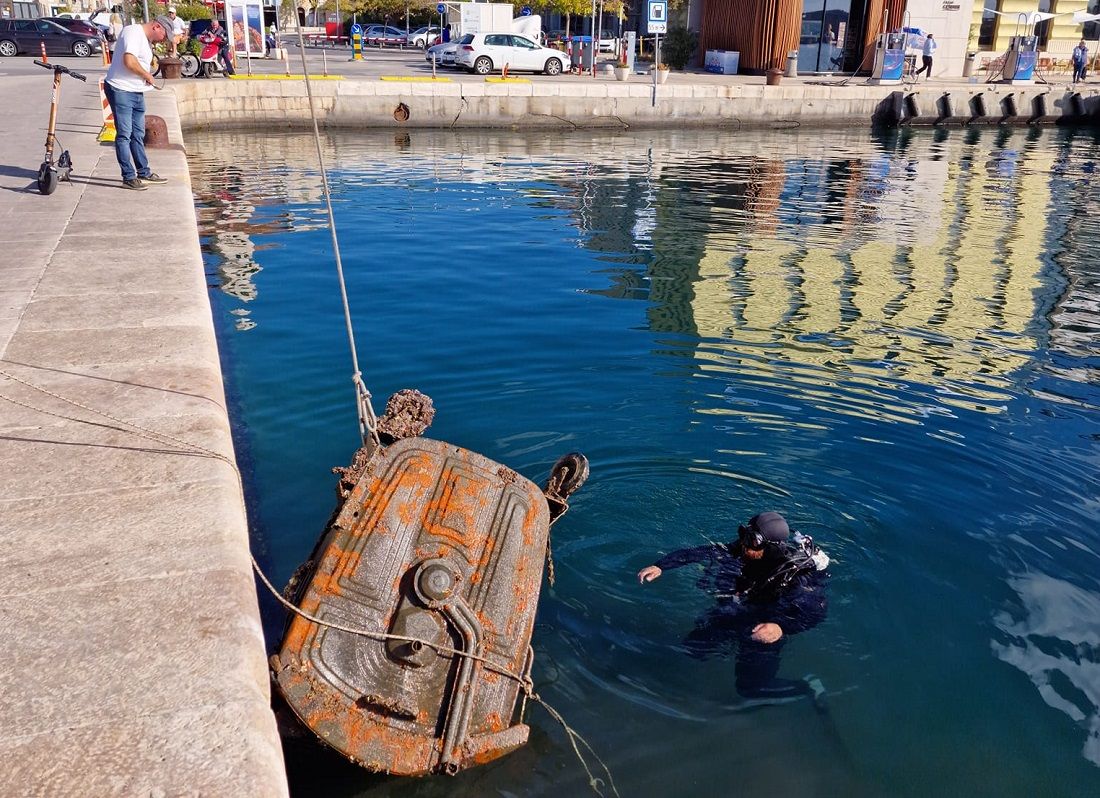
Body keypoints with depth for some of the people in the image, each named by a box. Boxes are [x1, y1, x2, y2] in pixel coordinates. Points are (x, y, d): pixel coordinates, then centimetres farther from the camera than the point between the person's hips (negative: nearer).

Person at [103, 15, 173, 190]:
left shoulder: (147, 40, 18)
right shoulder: (133, 32, -13)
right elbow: (129, 61, -26)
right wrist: (147, 75, -13)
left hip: (137, 92, 10)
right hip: (120, 90, -10)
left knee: (138, 135, 16)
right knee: (124, 135, -5)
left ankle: (144, 173, 25)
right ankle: (129, 177, -2)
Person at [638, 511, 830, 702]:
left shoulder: (796, 576, -32)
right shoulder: (742, 550, -19)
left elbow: (814, 612, -43)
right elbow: (699, 552, -15)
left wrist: (780, 627, -60)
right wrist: (660, 566, -25)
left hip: (765, 629, -5)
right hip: (736, 611, 6)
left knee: (749, 687, -9)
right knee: (692, 648, 9)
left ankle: (809, 688, 13)